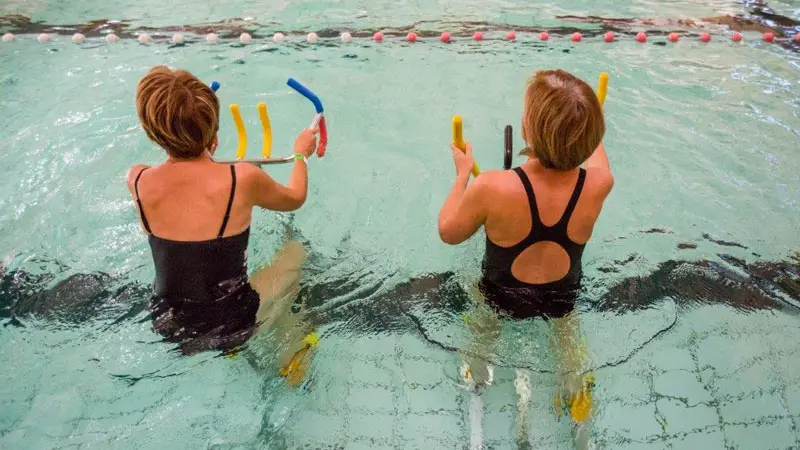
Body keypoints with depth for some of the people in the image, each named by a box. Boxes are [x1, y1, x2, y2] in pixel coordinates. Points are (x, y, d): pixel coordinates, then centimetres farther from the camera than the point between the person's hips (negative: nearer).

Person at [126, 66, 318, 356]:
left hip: (166, 327, 4)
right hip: (227, 330, -4)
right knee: (295, 252, 20)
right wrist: (301, 153, 18)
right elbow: (295, 199, -1)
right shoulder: (243, 179, -24)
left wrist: (200, 154, 28)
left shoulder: (137, 181, -14)